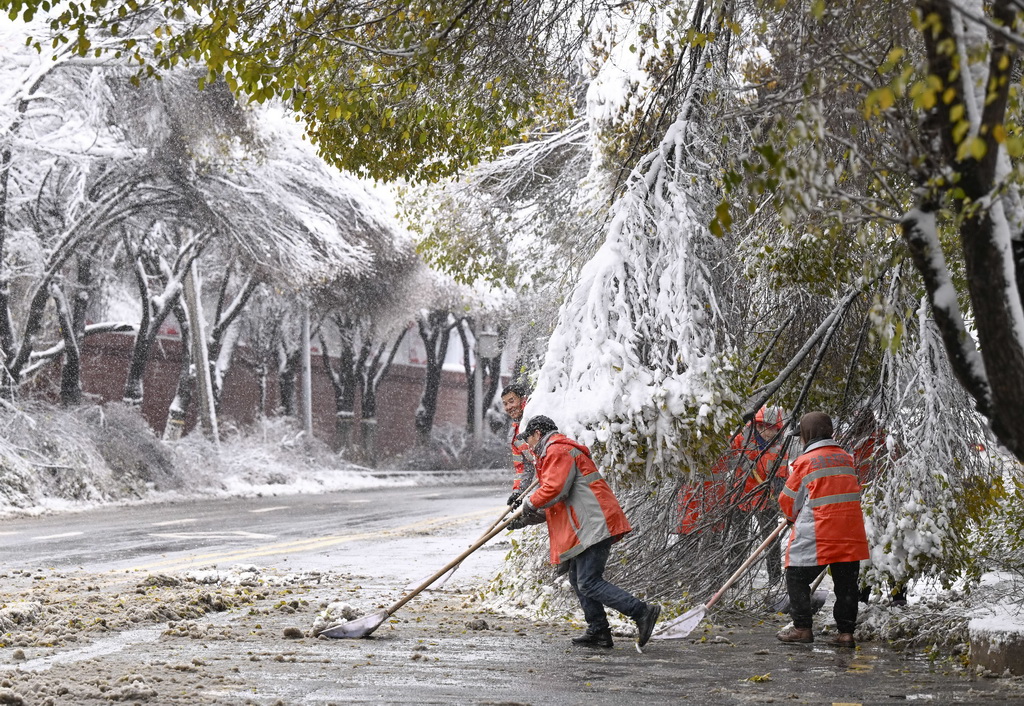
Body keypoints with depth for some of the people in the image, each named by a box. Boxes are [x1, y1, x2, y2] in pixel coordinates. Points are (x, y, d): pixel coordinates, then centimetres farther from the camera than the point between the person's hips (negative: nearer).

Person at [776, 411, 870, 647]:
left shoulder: (805, 461, -6)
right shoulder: (847, 458, 10)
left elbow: (787, 500, 1)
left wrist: (793, 516, 23)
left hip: (817, 536, -5)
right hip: (850, 534, 5)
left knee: (797, 578, 8)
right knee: (846, 583, 11)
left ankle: (802, 628, 6)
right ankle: (846, 632, 10)